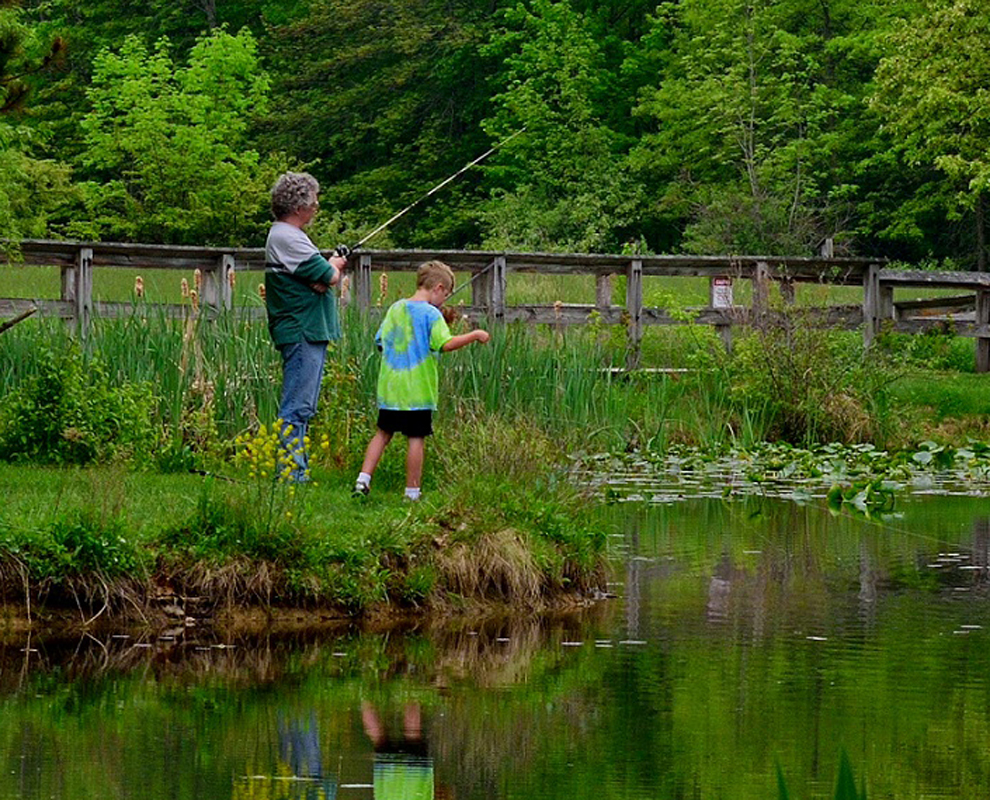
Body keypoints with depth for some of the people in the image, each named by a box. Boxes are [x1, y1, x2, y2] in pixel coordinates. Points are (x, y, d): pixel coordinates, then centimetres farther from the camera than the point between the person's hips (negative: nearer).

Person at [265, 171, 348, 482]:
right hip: (302, 332, -11)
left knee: (302, 408, 13)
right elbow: (331, 277, -17)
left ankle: (296, 472, 17)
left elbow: (319, 279, 15)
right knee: (297, 408, -9)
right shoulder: (287, 239, -16)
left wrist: (329, 269, -6)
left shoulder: (285, 235, 18)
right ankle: (293, 473, -9)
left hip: (308, 332, 11)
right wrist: (334, 265, 5)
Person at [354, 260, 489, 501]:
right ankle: (412, 491, 4)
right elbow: (445, 344, -22)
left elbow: (381, 341, 13)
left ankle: (363, 478, 6)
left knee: (383, 433, 16)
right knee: (416, 439, 1)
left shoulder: (396, 308, 9)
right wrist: (475, 335, -12)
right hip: (418, 391, -6)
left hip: (390, 388, 6)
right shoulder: (431, 313, -10)